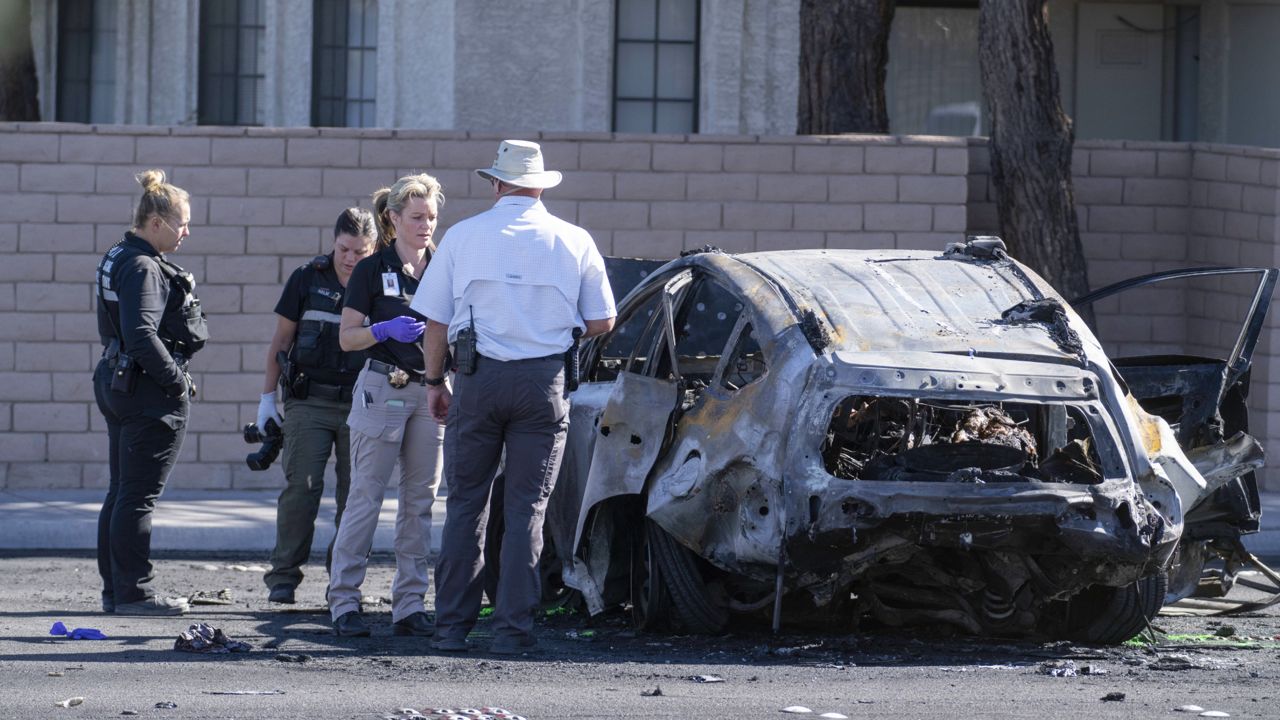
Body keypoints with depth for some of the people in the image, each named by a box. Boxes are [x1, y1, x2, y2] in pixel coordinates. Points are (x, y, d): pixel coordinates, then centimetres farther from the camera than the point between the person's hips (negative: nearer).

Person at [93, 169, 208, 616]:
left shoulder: (118, 260, 14)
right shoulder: (144, 268, -17)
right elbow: (141, 335, -26)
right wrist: (177, 381, -18)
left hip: (118, 384, 10)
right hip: (150, 394, -10)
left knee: (121, 492, 13)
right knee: (139, 495, -5)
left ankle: (115, 590, 18)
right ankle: (133, 592, -2)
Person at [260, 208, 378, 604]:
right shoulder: (307, 278, 2)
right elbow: (281, 338, 8)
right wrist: (267, 396, 6)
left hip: (360, 404, 1)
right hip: (310, 401, -1)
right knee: (301, 486, -9)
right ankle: (283, 578, -5)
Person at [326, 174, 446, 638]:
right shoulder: (373, 271, -2)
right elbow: (347, 338, -3)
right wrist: (385, 330, -20)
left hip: (432, 391, 5)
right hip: (383, 388, -5)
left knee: (420, 501, 4)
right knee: (365, 497, -5)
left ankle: (410, 604, 7)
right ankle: (344, 601, -2)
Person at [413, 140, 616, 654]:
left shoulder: (463, 236, 3)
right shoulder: (573, 241, 4)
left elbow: (435, 320, 3)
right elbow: (601, 322, 7)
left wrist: (435, 381, 13)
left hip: (478, 379, 0)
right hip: (544, 381, 0)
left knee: (465, 505, 7)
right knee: (526, 509, 3)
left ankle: (452, 626, 6)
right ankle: (513, 628, -1)